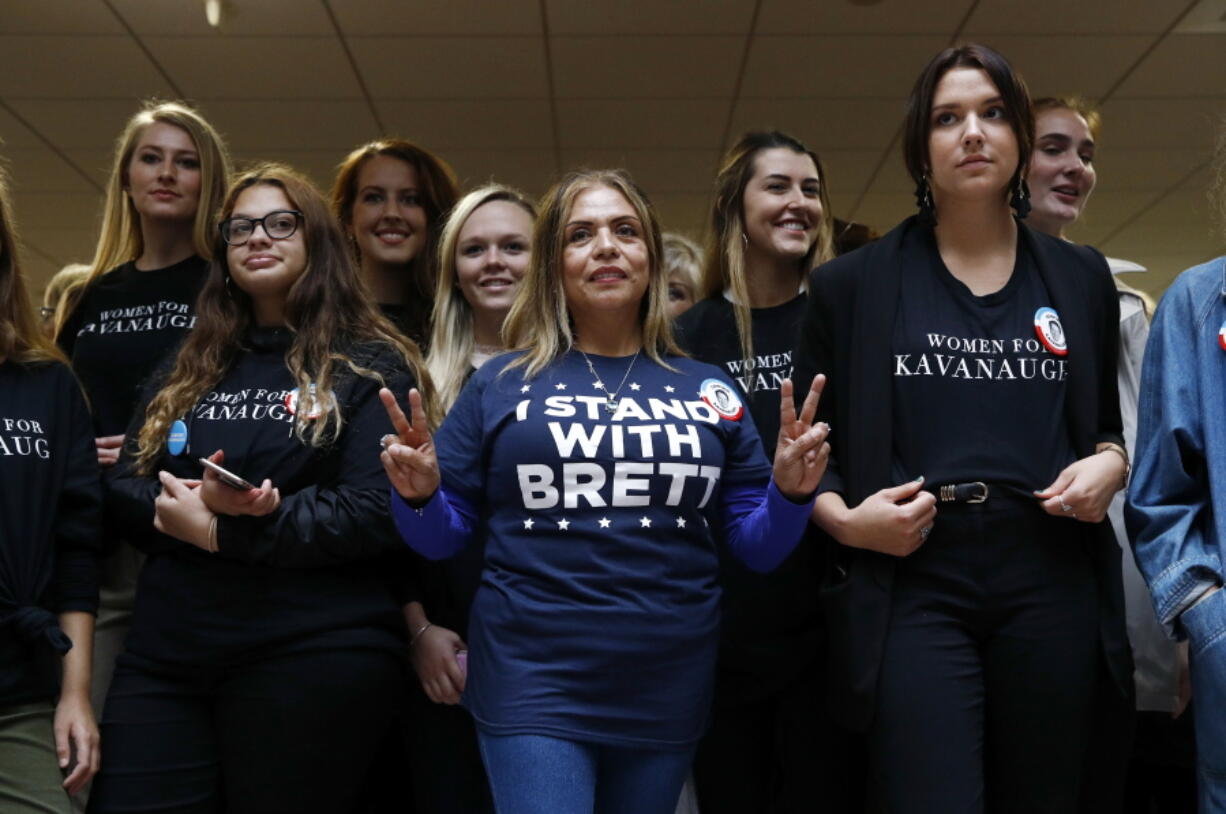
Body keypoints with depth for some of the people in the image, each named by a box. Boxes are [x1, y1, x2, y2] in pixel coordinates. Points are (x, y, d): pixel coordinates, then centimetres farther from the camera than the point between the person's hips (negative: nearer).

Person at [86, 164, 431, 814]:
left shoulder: (370, 367, 0)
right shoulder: (186, 370, 18)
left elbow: (376, 513, -12)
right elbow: (122, 488, 11)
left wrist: (218, 530, -13)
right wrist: (195, 501, -12)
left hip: (314, 661, -5)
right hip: (165, 658, 5)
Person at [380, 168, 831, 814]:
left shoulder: (707, 391, 8)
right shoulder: (500, 385, 3)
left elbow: (756, 547, 7)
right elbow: (446, 536, 5)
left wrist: (790, 494, -12)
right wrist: (419, 497, -16)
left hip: (668, 692, 3)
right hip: (532, 686, -2)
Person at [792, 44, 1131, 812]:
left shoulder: (1081, 277, 13)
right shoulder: (852, 283, 6)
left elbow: (1109, 421, 22)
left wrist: (1110, 464, 0)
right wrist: (844, 518, -11)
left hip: (1052, 582, 3)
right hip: (914, 585, -2)